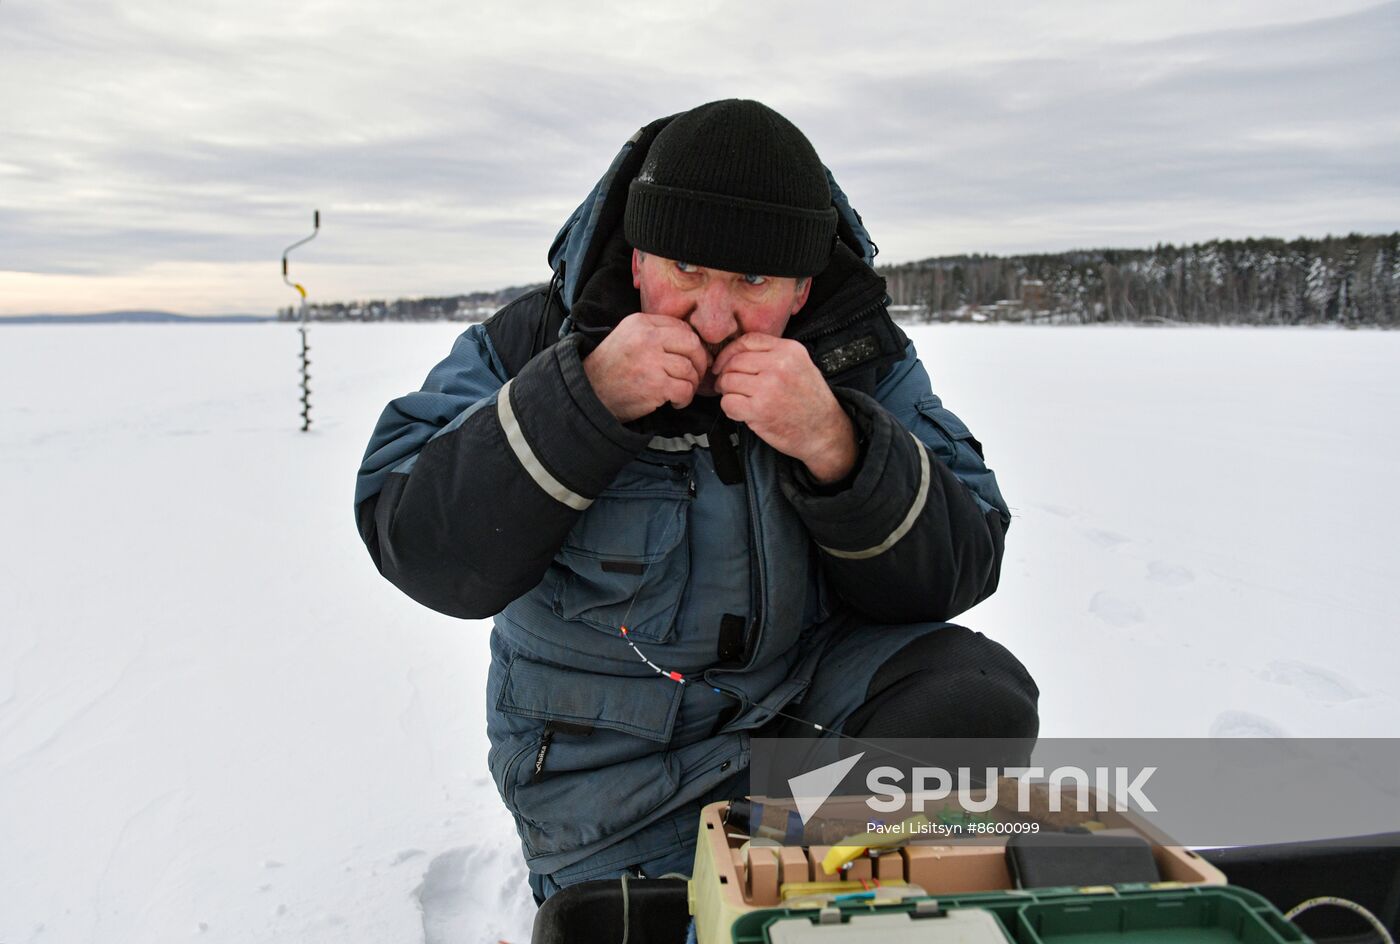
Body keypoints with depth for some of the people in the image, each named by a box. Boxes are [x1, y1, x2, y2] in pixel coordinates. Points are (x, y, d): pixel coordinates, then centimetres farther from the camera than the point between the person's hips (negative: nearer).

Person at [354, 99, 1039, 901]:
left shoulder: (859, 354, -8)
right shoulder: (536, 344, -13)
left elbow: (961, 572, -13)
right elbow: (419, 552, -20)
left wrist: (836, 449, -32)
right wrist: (583, 397, -32)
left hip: (818, 697, 2)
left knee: (979, 705, -19)